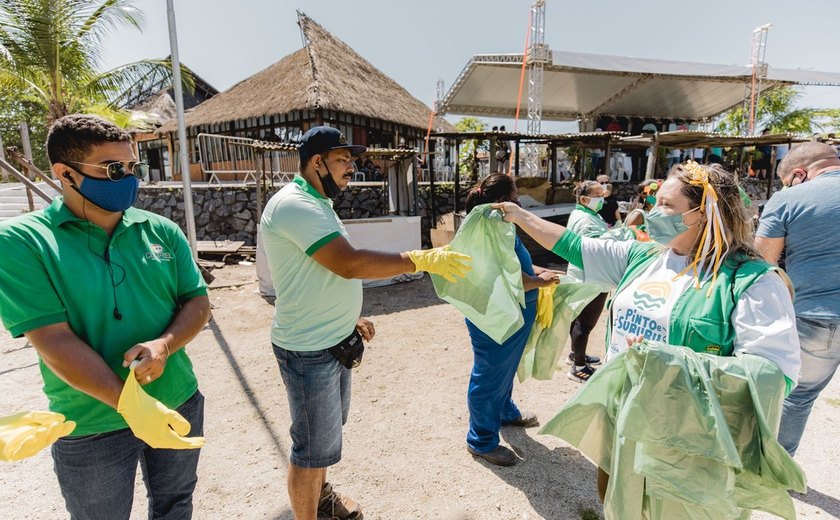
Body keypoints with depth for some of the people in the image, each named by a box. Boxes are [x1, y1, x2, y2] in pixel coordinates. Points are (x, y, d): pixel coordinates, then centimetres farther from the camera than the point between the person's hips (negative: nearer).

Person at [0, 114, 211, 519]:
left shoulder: (162, 231, -2)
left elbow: (198, 301, 0)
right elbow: (54, 341, -20)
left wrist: (165, 344, -21)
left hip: (180, 405, 4)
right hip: (91, 429, -3)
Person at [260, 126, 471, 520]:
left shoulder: (315, 203, 12)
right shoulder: (295, 205, -22)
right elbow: (349, 264, -32)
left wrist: (349, 317, 16)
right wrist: (422, 259, -29)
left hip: (333, 341, 10)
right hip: (309, 351, -10)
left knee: (328, 429, 26)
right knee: (315, 446, 7)